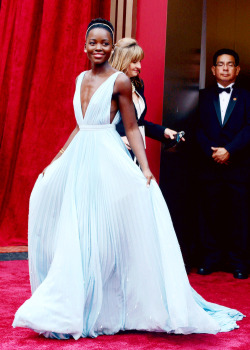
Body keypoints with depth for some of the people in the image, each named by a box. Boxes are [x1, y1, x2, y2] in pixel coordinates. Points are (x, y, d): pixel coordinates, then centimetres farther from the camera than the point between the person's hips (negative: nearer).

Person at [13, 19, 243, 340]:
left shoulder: (120, 81, -4)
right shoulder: (81, 79, 14)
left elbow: (132, 128, -5)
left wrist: (145, 169, -14)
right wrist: (58, 159, 21)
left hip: (108, 159, -7)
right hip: (79, 158, 7)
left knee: (103, 233, -5)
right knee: (72, 234, 9)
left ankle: (105, 307, 7)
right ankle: (75, 305, 23)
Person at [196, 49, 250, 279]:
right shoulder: (205, 96, 13)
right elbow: (199, 129, 5)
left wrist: (229, 150, -15)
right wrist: (212, 152, -10)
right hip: (210, 165, 2)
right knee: (210, 212, 5)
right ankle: (211, 257, 16)